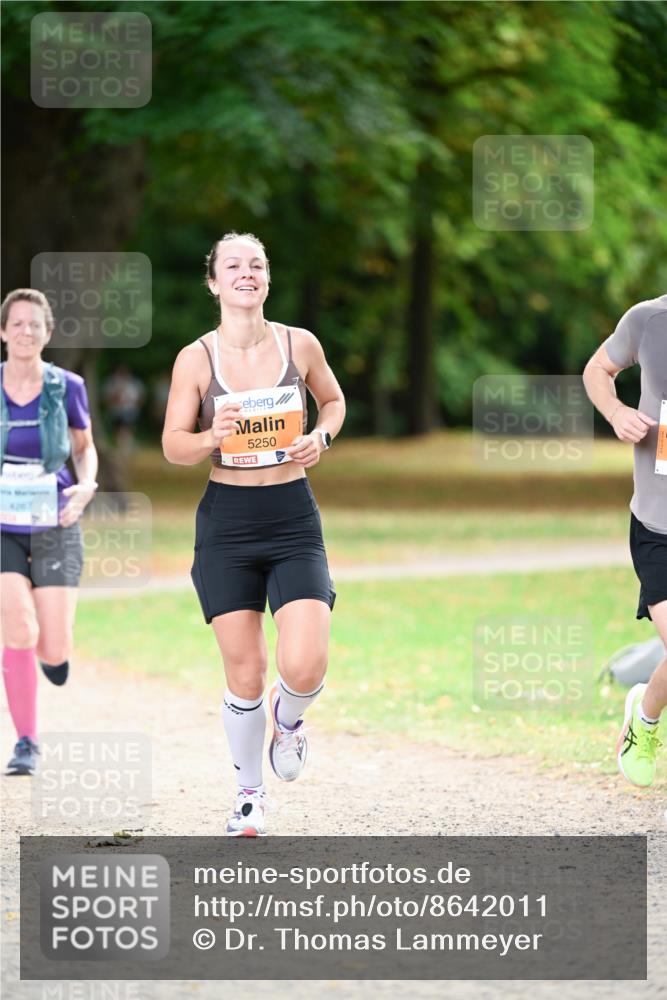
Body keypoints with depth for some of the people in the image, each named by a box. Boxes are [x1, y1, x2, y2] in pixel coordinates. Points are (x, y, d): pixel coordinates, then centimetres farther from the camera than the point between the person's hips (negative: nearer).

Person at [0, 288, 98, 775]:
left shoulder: (68, 387, -3)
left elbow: (85, 447, 12)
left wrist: (86, 485, -7)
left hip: (53, 527, 0)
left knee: (54, 651, -6)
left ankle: (52, 648, 34)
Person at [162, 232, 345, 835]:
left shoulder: (300, 345, 0)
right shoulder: (196, 359, -4)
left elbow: (334, 401, 18)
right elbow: (172, 446, 0)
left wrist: (321, 437, -2)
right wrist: (213, 437, -20)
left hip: (293, 519, 1)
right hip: (227, 521, -1)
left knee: (304, 667, -14)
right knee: (245, 674, 0)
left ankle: (289, 719, 23)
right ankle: (250, 794, 22)